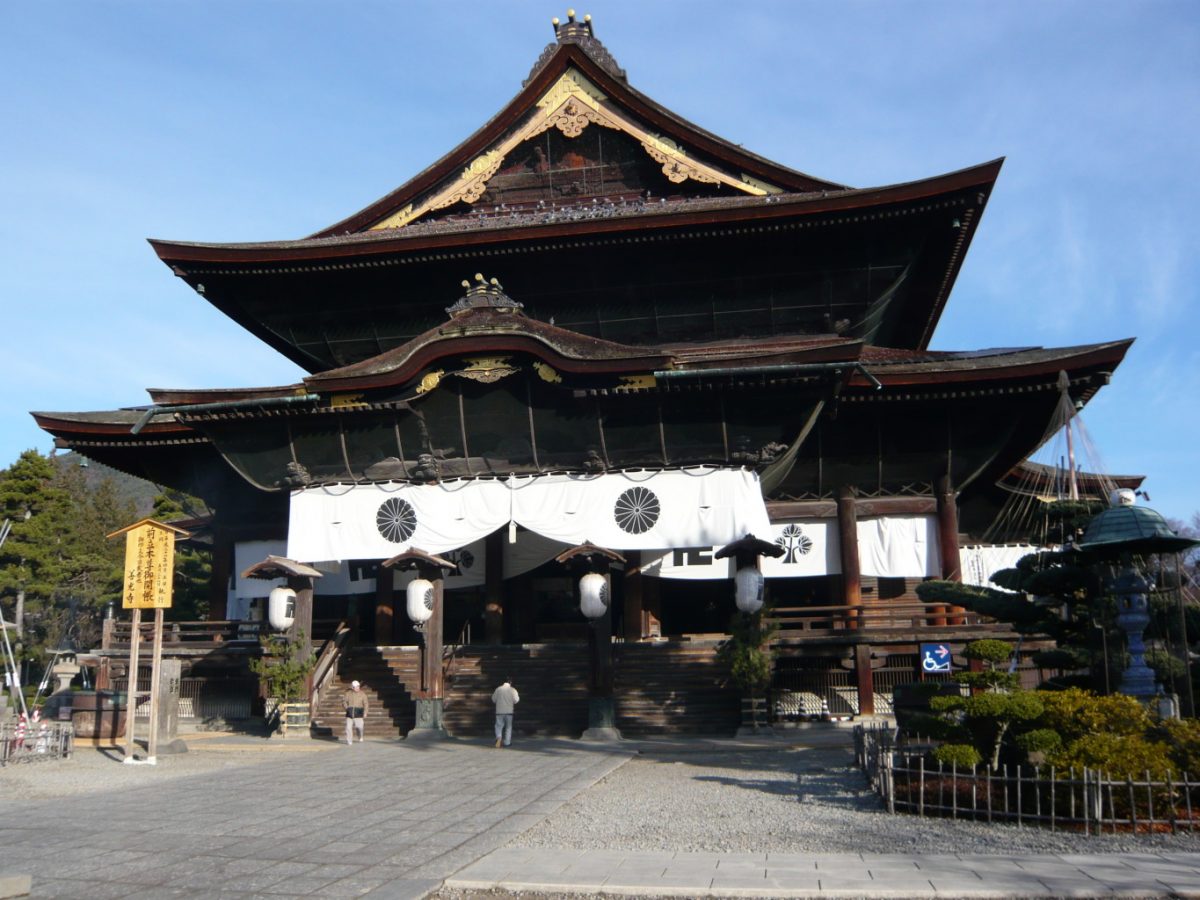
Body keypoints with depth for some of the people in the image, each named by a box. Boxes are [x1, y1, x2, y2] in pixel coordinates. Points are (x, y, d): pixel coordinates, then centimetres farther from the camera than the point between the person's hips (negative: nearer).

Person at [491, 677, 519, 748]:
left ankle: (499, 737, -18)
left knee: (499, 726, 8)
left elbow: (493, 699, 6)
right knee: (508, 727, 12)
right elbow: (516, 700, -9)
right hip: (509, 711, -1)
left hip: (499, 711, 1)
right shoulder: (512, 690, -6)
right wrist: (518, 696, 11)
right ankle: (507, 742, 12)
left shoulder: (498, 689, -1)